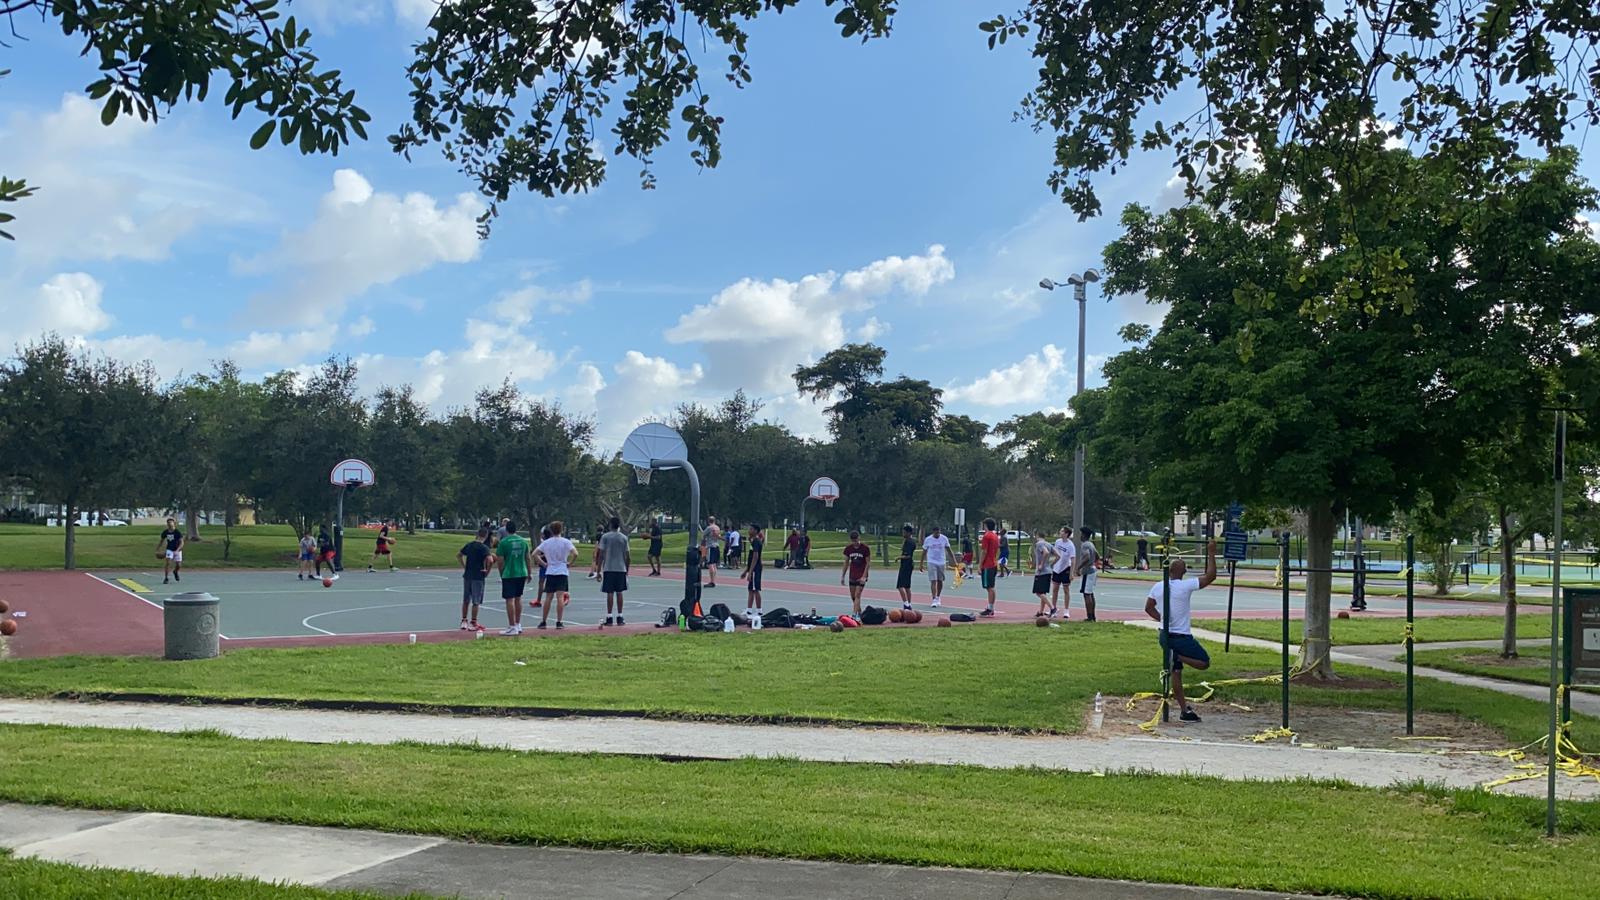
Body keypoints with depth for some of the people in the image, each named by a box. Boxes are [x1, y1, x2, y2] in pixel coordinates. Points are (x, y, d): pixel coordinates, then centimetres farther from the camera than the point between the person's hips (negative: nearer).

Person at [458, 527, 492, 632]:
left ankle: (464, 622, 22)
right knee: (476, 602, 1)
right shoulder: (483, 547, -13)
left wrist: (464, 566, 15)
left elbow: (458, 555, 17)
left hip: (467, 575, 6)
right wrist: (487, 571, -11)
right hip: (478, 577, -6)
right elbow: (490, 560, -27)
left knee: (466, 600, 15)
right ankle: (473, 624, 4)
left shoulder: (469, 544, 8)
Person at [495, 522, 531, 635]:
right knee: (518, 599, 16)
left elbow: (500, 560, -9)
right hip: (522, 574, 5)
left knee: (510, 600, -2)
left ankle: (512, 627, -3)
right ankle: (518, 625, 22)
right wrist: (529, 573, 20)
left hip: (509, 574, -5)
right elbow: (527, 558, 11)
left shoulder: (503, 542, -9)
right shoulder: (523, 541, 6)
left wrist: (501, 573, 5)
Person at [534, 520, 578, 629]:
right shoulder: (566, 542, -5)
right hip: (562, 571, -3)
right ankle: (559, 622, -8)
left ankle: (543, 621, 13)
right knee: (560, 597, -6)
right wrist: (569, 563, -3)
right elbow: (575, 554, -17)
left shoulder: (546, 542, 5)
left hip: (550, 572, 3)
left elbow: (534, 554, 1)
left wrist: (543, 564, 6)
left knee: (548, 598, 9)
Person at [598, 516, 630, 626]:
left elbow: (601, 555, -5)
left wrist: (599, 571, 0)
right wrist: (627, 569, 16)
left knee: (610, 593, 0)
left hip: (608, 569, -2)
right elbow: (628, 556, 4)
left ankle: (609, 618, -2)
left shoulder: (605, 537, -3)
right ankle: (619, 617, 8)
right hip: (621, 569, 2)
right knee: (619, 593, 7)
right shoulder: (624, 538, 4)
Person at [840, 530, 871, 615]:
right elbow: (846, 563, 10)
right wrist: (843, 576, 8)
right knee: (853, 596, 8)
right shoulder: (848, 548, 1)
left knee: (857, 595, -14)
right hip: (852, 575, 5)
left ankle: (856, 614, -18)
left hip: (861, 576, -5)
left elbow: (868, 563, -8)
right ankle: (859, 613, 22)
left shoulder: (865, 548, -11)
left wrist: (864, 576, -15)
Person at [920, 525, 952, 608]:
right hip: (931, 563, -2)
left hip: (942, 563, 2)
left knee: (940, 581, 10)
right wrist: (921, 564, 3)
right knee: (933, 581, -10)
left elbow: (948, 550, 5)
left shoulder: (944, 539, -2)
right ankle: (934, 600, -13)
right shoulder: (928, 539, -5)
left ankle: (938, 598, 26)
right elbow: (924, 552, 3)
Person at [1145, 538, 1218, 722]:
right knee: (1204, 663, 7)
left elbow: (1148, 608, 11)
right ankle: (1178, 657, -12)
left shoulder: (1157, 587, 0)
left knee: (1176, 672, 11)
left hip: (1165, 636, 7)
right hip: (1181, 637, -7)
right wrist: (1211, 553, -10)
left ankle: (1185, 710, 12)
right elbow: (1211, 576, -16)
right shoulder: (1185, 586, -17)